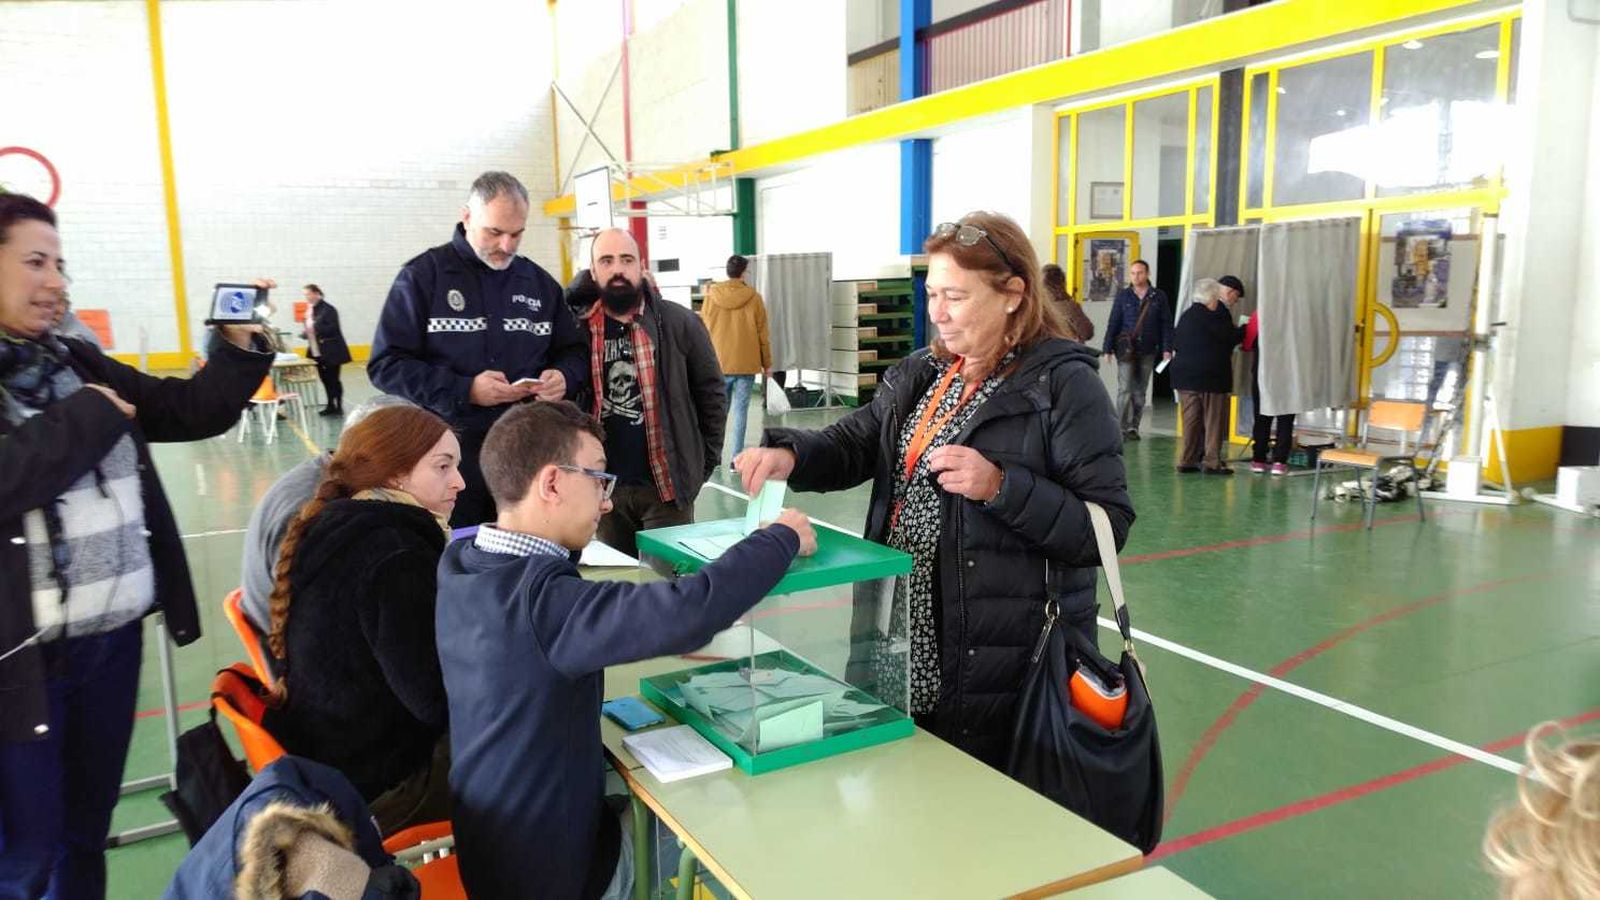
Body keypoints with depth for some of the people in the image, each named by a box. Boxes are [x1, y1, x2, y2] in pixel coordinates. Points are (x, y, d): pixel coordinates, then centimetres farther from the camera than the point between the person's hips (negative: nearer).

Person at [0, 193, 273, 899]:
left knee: (87, 832, 21)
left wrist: (240, 346, -2)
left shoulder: (76, 362, 9)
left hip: (115, 634, 6)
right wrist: (90, 416, -15)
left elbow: (195, 413, 11)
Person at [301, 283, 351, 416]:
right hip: (317, 352, 8)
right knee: (325, 379, 11)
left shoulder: (328, 309, -13)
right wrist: (306, 333, -1)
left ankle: (339, 406, 6)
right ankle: (331, 405, 20)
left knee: (333, 379, -2)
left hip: (331, 352, -8)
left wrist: (315, 328, -26)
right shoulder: (310, 310, 11)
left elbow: (332, 328, -21)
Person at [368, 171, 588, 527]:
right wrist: (464, 390, -18)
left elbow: (574, 352, 19)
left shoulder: (540, 282, 12)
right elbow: (386, 364, -6)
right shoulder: (423, 275, -1)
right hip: (450, 450, -3)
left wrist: (564, 376, -6)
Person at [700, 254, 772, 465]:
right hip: (746, 364, -1)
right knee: (741, 410, 1)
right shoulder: (754, 297, -3)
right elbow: (762, 333, 0)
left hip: (719, 363, 2)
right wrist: (767, 364, 8)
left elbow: (703, 330, 4)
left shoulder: (711, 295, -1)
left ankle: (714, 454, 16)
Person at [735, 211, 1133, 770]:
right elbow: (853, 446, 4)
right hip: (905, 641, 6)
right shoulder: (920, 375, 10)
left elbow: (1107, 528, -14)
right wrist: (789, 454, -16)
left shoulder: (1063, 386, -11)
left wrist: (1000, 486, -26)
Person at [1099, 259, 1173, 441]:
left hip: (1148, 351, 2)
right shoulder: (1123, 295, 3)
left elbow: (1166, 324, 6)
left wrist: (1167, 349, -2)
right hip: (1126, 349, -2)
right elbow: (1113, 323, 3)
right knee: (1125, 389, -9)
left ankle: (1133, 428, 15)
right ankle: (1121, 428, -7)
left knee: (1140, 391, 7)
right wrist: (1108, 348, -3)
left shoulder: (1158, 296, 6)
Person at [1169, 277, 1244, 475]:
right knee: (1214, 420, 2)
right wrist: (1245, 330, 8)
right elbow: (1231, 337, -9)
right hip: (1211, 376, -7)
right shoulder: (1216, 316, -13)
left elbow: (1176, 345, 13)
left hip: (1184, 375, 7)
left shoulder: (1186, 315, 10)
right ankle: (1212, 462, 2)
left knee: (1191, 420, 10)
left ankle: (1187, 460, 11)